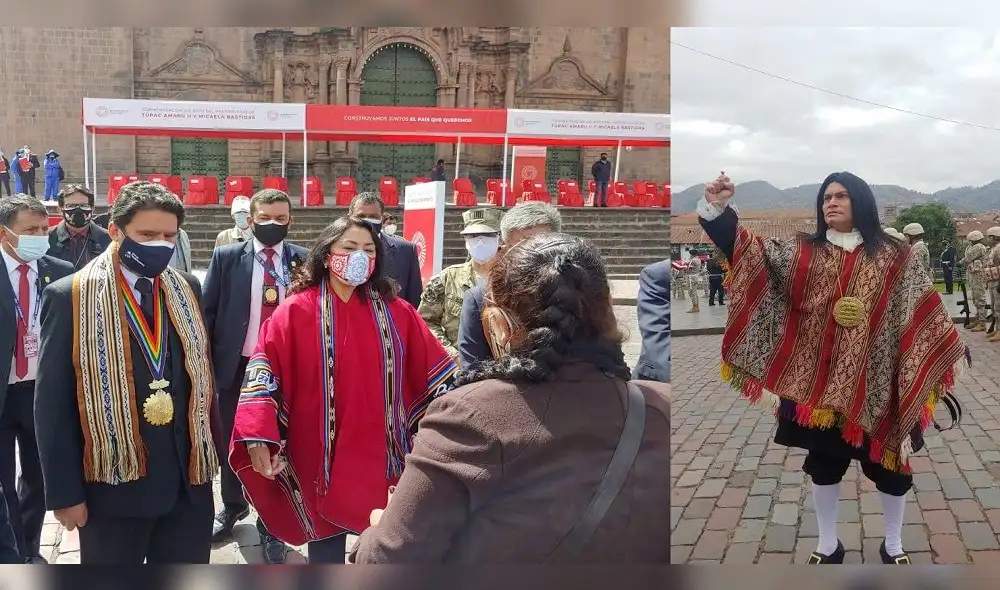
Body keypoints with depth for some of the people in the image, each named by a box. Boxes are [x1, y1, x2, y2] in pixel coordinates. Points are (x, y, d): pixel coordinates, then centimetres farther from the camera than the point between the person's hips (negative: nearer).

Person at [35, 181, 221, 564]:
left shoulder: (186, 289, 6)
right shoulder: (70, 297, -8)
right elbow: (53, 405, -7)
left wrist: (212, 451, 8)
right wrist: (64, 492, -8)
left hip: (188, 478, 4)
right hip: (114, 481, -4)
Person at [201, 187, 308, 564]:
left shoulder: (303, 260, -1)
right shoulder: (226, 257, -1)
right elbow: (208, 311, 1)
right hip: (237, 365, 1)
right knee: (231, 441, 17)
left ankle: (271, 525, 23)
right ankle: (233, 506, 41)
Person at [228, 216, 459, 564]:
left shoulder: (395, 312, 2)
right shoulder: (297, 311, -5)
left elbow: (434, 366, 4)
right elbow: (264, 368, -11)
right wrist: (257, 436, -21)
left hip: (381, 455, 2)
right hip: (322, 457, -2)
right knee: (326, 548, 12)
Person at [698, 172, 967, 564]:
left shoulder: (895, 257, 1)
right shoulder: (801, 252, 3)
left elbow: (924, 311, 2)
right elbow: (753, 252, -9)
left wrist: (953, 351, -5)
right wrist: (716, 208, -22)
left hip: (875, 383, -1)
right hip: (820, 382, 1)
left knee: (889, 463, 11)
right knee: (823, 463, 12)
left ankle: (893, 545, 34)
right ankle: (828, 545, 31)